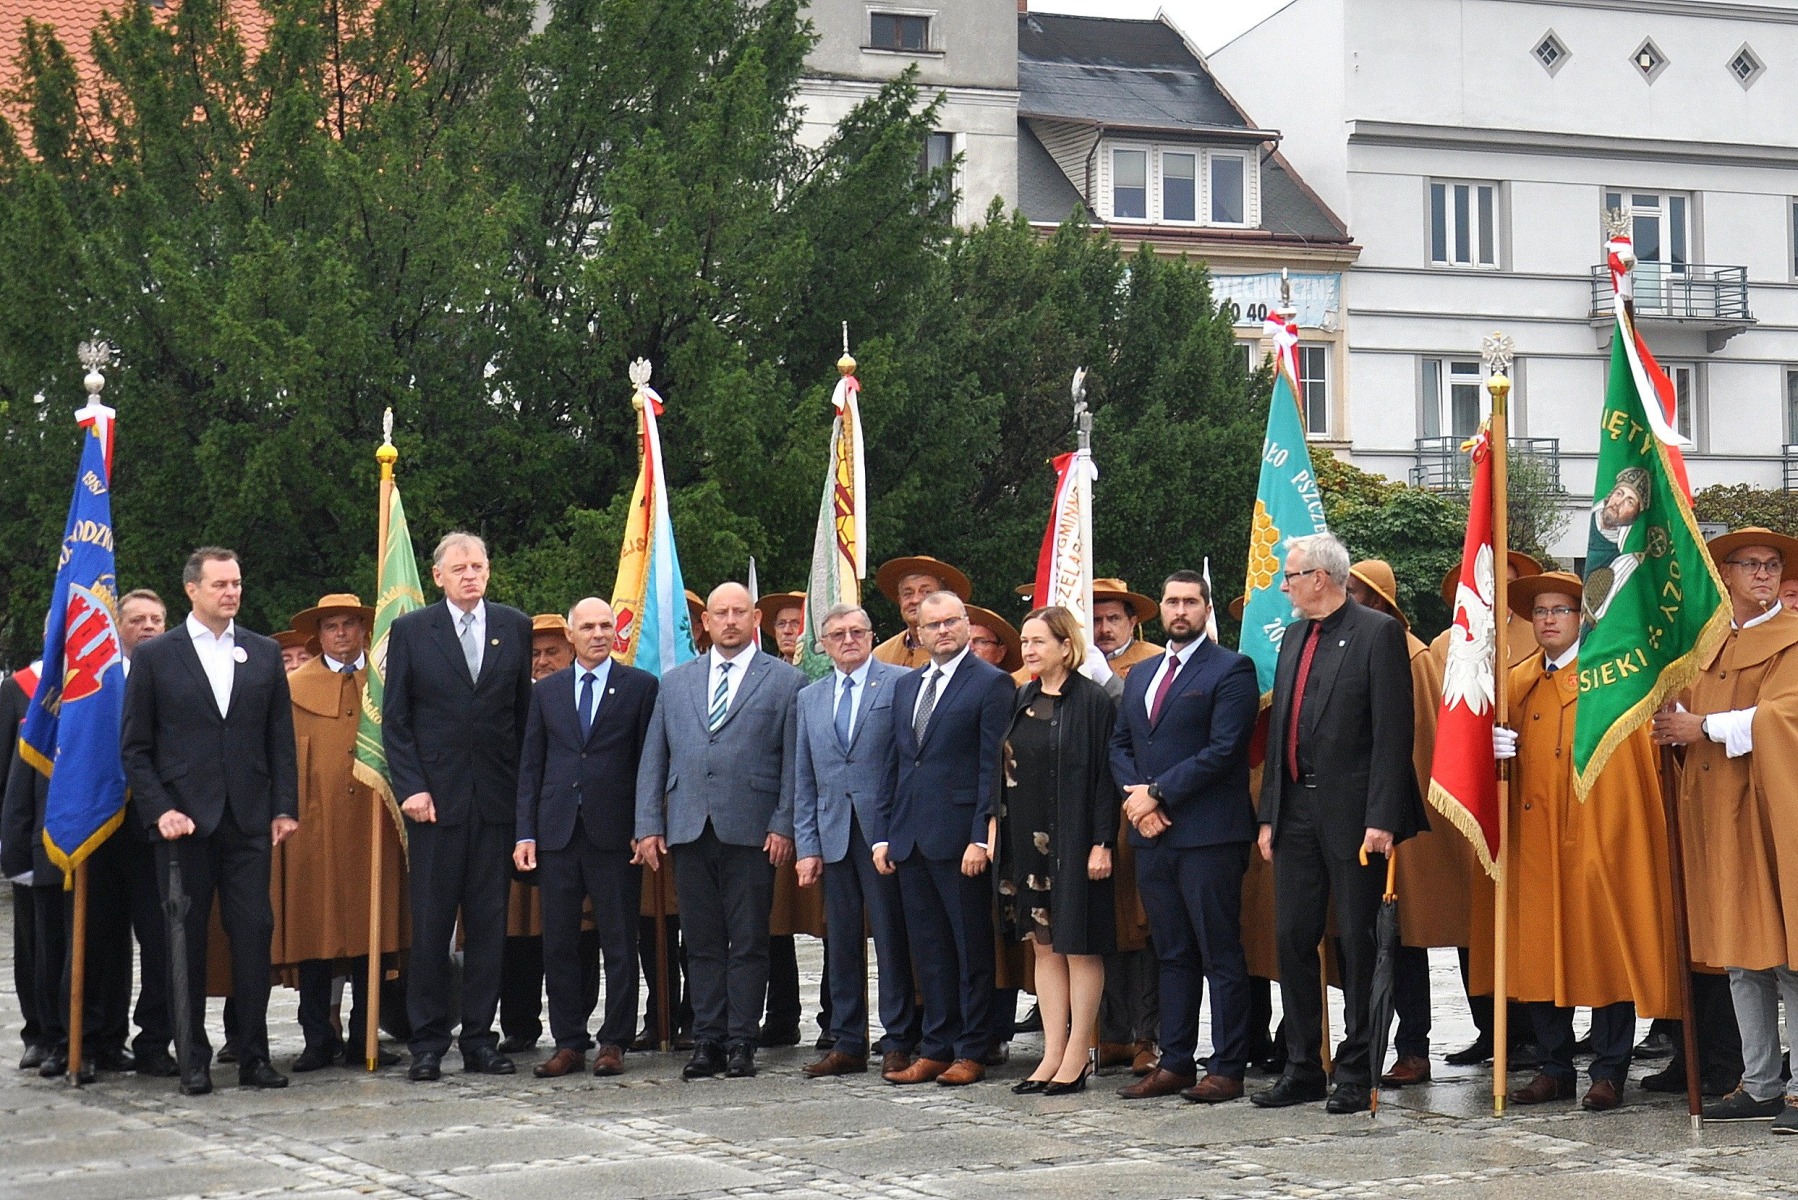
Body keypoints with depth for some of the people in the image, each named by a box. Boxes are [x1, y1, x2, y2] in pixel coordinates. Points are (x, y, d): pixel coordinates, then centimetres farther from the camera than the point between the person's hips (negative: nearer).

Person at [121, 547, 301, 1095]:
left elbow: (281, 739, 11)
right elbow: (135, 747, 3)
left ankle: (254, 1055, 3)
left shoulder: (265, 654, 11)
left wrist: (284, 808, 2)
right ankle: (193, 1058, 9)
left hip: (248, 821, 2)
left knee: (254, 935, -2)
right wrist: (158, 811, -8)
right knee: (187, 941, 2)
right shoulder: (154, 656, 4)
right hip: (184, 821, -2)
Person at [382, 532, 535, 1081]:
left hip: (496, 798, 2)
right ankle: (427, 1044, 5)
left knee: (489, 923, 4)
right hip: (436, 798, -2)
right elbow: (395, 721, 2)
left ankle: (480, 1038, 12)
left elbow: (524, 712, 10)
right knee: (430, 925, 0)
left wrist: (525, 787, 5)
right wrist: (411, 788, -8)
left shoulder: (515, 627, 9)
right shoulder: (410, 630, 3)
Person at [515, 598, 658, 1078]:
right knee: (558, 944, 4)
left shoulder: (640, 686, 4)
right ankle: (568, 1043, 11)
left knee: (619, 943, 1)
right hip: (557, 834, 3)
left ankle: (613, 1042, 8)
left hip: (614, 833, -3)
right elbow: (530, 765, 11)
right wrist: (526, 832, 2)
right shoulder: (546, 691, 12)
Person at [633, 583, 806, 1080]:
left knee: (748, 942, 0)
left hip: (751, 832, -3)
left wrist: (784, 825, -8)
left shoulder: (785, 681, 5)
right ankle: (707, 1040, 11)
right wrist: (648, 825, 5)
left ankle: (741, 1043, 5)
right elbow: (653, 759, 13)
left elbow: (795, 762, 1)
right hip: (689, 831, 3)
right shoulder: (675, 683, 15)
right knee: (701, 942, 6)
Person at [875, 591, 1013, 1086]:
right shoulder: (905, 687, 16)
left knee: (971, 947, 2)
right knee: (928, 949, 10)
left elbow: (993, 766, -9)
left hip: (959, 837, -6)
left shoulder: (991, 683, -4)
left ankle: (972, 1051, 8)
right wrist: (885, 834, 11)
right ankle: (935, 1048, 16)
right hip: (910, 837, 7)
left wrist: (982, 837, -15)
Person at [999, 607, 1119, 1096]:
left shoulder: (1092, 701, -9)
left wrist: (1101, 843, -16)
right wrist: (998, 833, 8)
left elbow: (1103, 774, -12)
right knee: (1043, 945, 9)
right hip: (1027, 841, 7)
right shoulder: (1021, 700, 10)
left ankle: (1077, 1055, 5)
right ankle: (1053, 1053, 13)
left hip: (1073, 840, -7)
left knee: (1079, 945, 0)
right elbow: (1008, 769, 14)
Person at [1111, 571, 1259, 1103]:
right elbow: (1119, 743, 17)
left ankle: (1227, 1069, 0)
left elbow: (1223, 750, -13)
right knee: (1172, 955, 11)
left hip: (1208, 835, -7)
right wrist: (1135, 797, -2)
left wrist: (1157, 793, -13)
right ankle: (1174, 1064, 14)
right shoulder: (1140, 675, 19)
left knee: (1221, 956, -3)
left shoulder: (1231, 670, -4)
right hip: (1153, 837, 7)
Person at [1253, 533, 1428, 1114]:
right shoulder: (1294, 637, 15)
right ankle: (1302, 1067, 15)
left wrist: (1382, 819, -18)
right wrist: (1269, 814, 13)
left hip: (1352, 812, -7)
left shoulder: (1378, 633, -8)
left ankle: (1355, 1073, 8)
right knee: (1293, 938, 7)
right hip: (1297, 810, 7)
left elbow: (1392, 732, -13)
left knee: (1357, 942, 1)